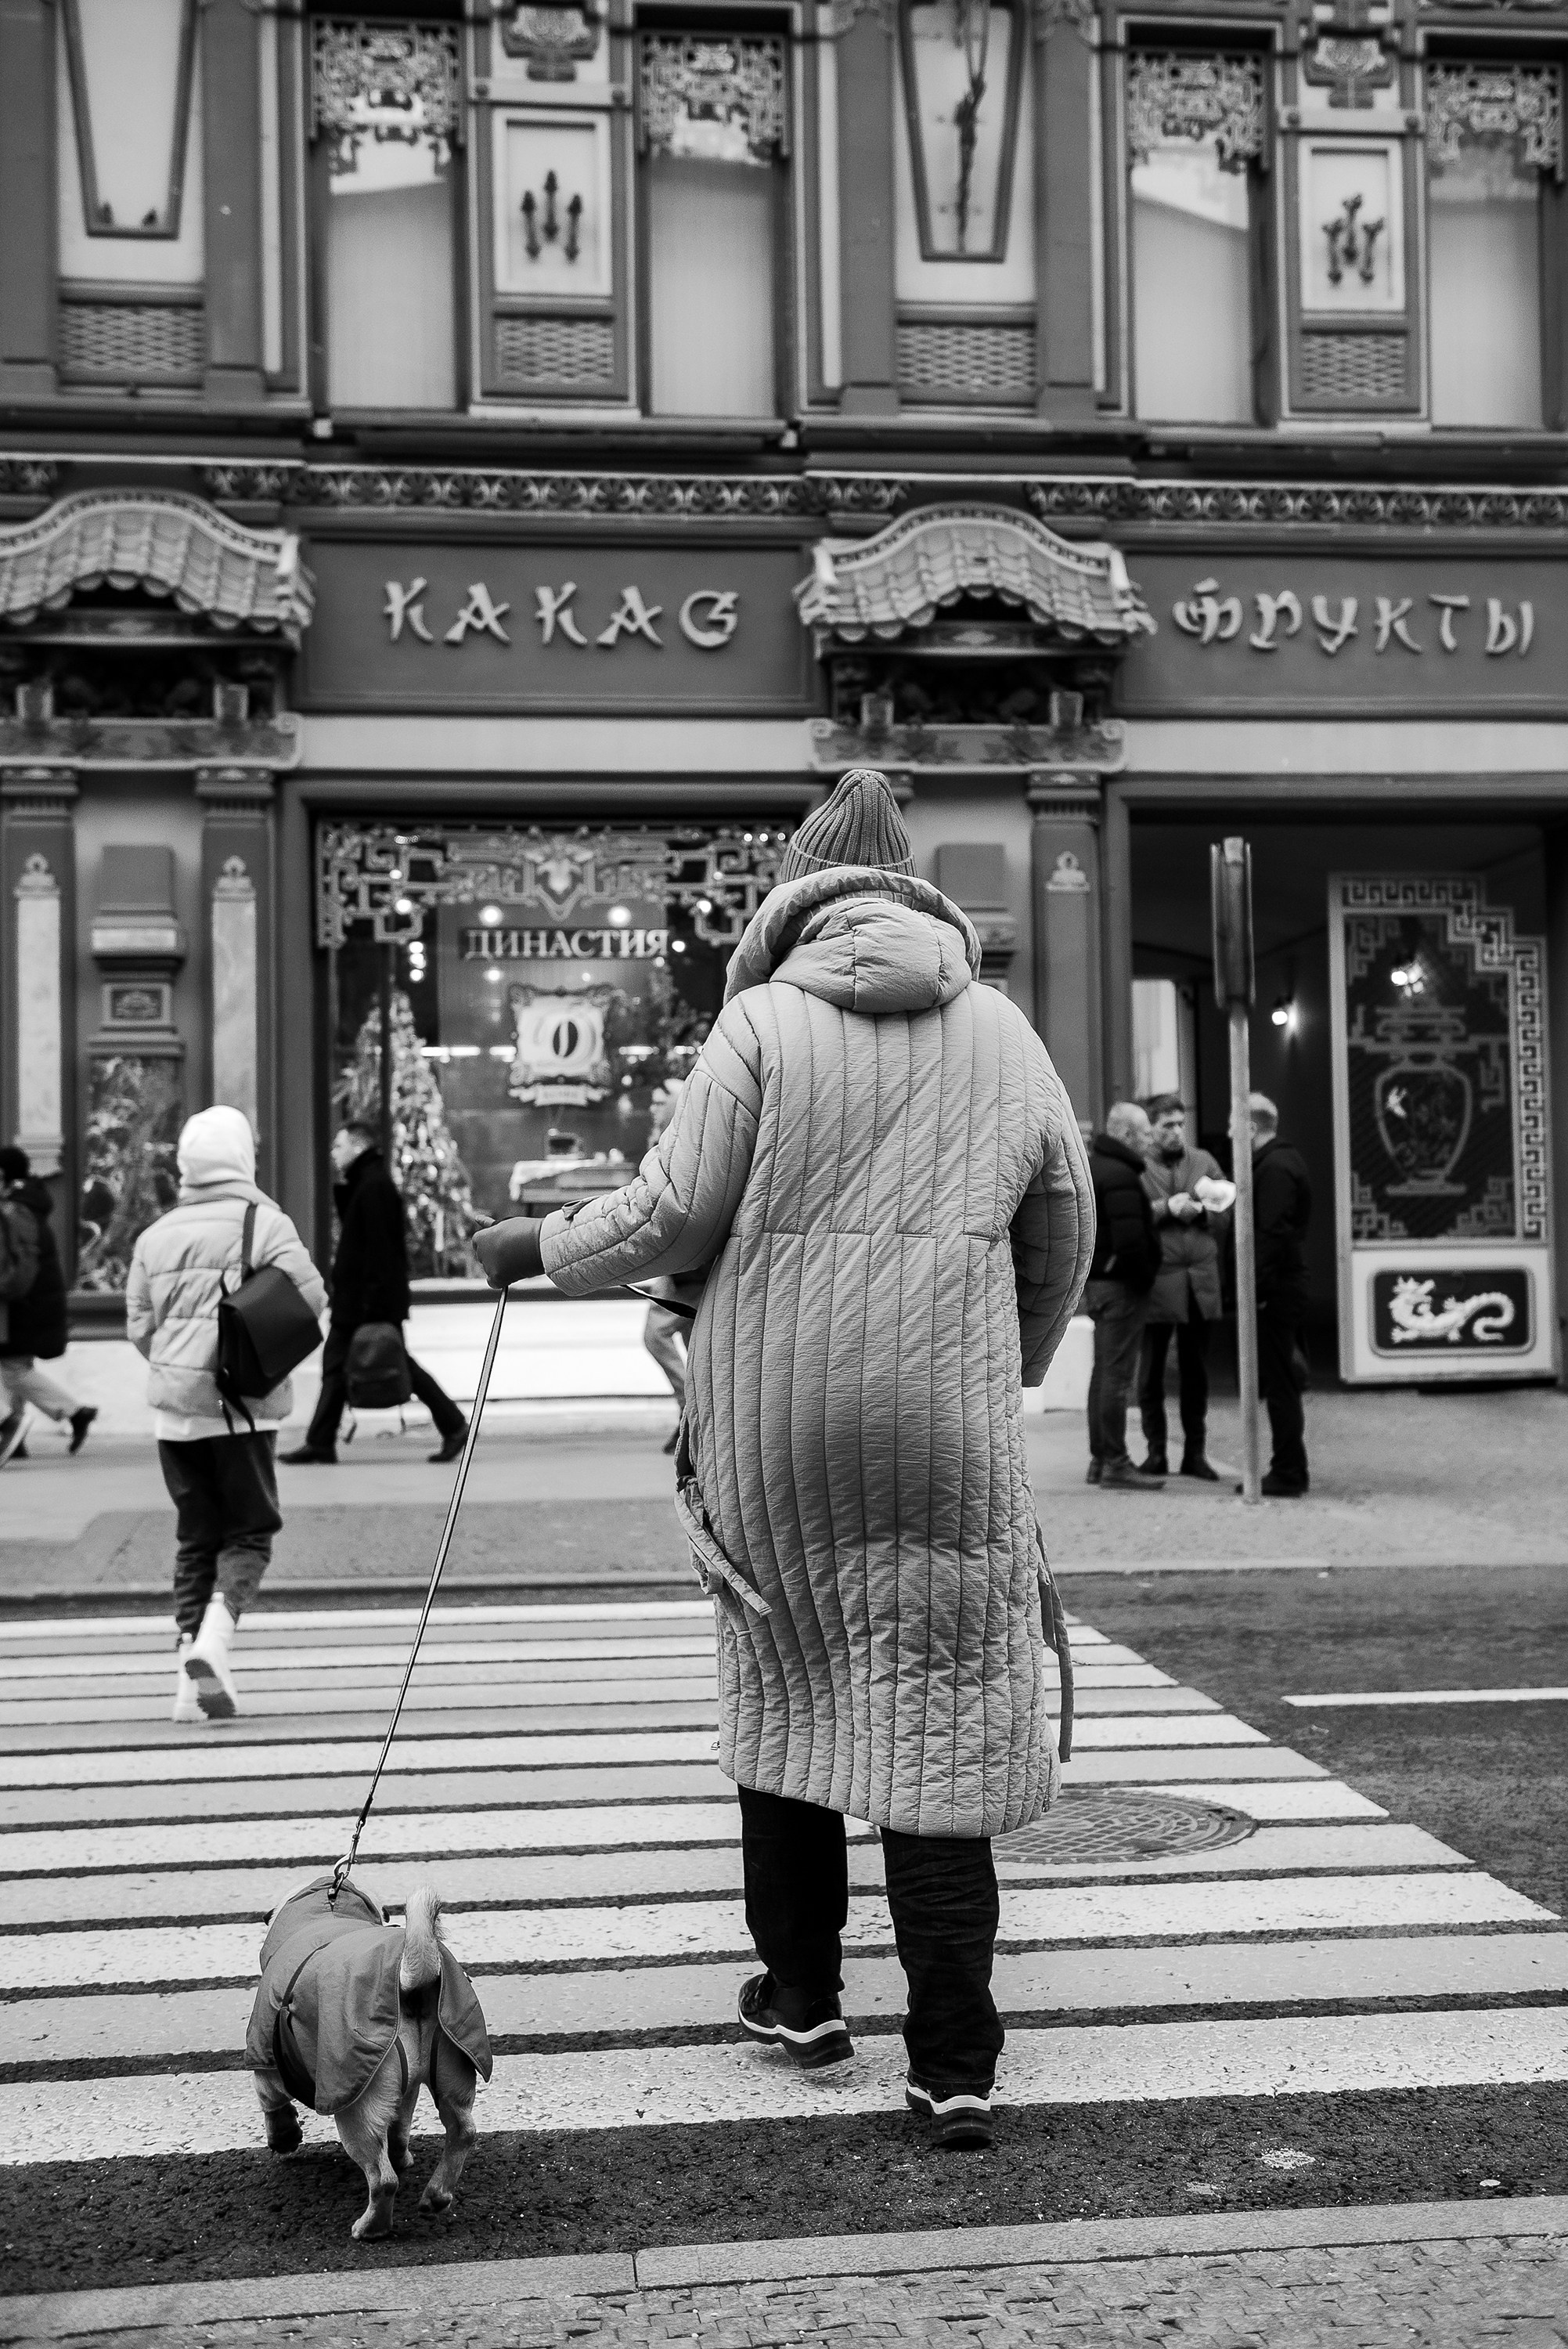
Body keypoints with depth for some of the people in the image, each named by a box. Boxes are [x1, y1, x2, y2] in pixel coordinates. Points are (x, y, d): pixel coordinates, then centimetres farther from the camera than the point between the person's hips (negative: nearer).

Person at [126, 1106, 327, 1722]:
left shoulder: (155, 1236, 8)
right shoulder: (263, 1222, -5)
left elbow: (139, 1326, 8)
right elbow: (308, 1296, -15)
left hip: (174, 1406, 4)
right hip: (244, 1405, -4)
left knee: (195, 1538, 13)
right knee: (249, 1532, 6)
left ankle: (191, 1668, 10)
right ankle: (214, 1638, -16)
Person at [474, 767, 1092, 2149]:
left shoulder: (765, 1019, -3)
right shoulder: (1002, 1029, 7)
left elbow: (673, 1219, -7)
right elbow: (1064, 1236, 12)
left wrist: (541, 1246, 11)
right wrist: (1011, 1373, 28)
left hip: (773, 1427, -1)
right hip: (947, 1432, 1)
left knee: (783, 1694, 17)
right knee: (940, 1723, 4)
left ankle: (801, 1995, 27)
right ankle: (956, 2064, 5)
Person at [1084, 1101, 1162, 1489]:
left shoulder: (1090, 1166, 14)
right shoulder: (1120, 1176, -18)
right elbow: (1130, 1241, -25)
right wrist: (1144, 1278, -13)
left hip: (1096, 1282, 10)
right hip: (1122, 1286, -10)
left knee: (1103, 1371, 15)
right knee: (1118, 1374, -7)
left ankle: (1099, 1458, 20)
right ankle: (1115, 1464, -5)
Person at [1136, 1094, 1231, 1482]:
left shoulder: (1204, 1162, 12)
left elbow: (1227, 1213, 8)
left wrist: (1201, 1211, -11)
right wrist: (1166, 1208, -17)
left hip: (1200, 1281, 3)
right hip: (1156, 1279, -3)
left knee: (1195, 1370, 8)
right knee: (1152, 1369, 4)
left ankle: (1195, 1452, 16)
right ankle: (1156, 1453, 14)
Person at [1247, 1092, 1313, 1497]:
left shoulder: (1274, 1168, -15)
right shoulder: (1286, 1160, 18)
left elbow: (1273, 1234, -23)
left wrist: (1259, 1289, -23)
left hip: (1274, 1291, -10)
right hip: (1288, 1286, 10)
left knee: (1278, 1383, -6)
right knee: (1284, 1381, 14)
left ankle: (1288, 1475, -2)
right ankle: (1290, 1470, 21)